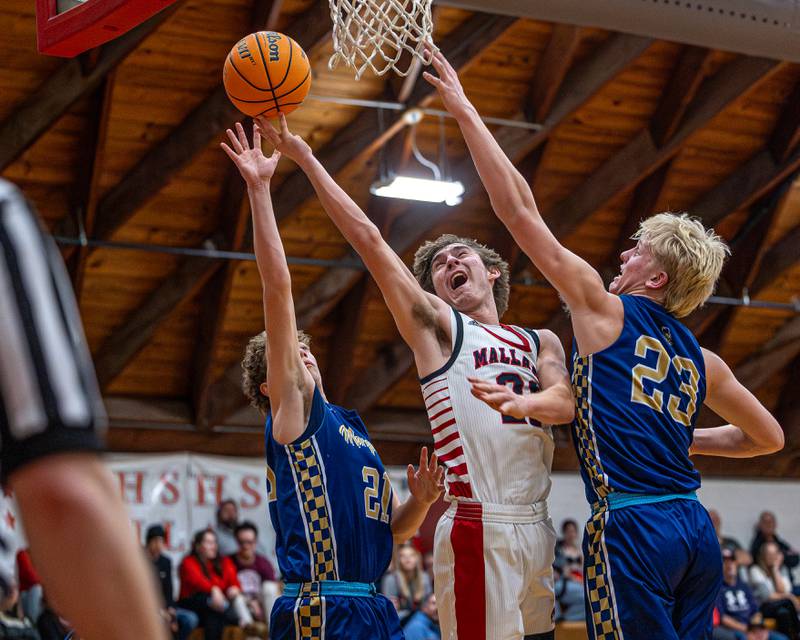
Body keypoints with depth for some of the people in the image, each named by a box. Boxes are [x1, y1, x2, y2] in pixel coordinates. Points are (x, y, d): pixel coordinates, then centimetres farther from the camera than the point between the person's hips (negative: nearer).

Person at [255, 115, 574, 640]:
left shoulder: (541, 342, 20)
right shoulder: (438, 326, 8)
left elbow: (564, 402, 0)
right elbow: (369, 240, 2)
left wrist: (516, 401, -22)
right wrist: (305, 159, -2)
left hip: (536, 531, 5)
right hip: (478, 530, -5)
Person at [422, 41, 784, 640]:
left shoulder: (606, 309, 2)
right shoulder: (703, 360, 17)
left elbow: (519, 210, 1)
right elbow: (769, 437, 29)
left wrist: (465, 112, 5)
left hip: (632, 527, -7)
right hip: (695, 530, 7)